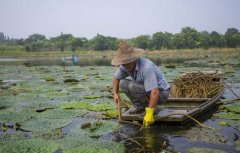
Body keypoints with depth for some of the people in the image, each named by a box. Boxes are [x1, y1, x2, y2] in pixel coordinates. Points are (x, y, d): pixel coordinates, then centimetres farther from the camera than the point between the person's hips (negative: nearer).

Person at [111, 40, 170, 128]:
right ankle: (139, 106, 3)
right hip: (147, 90, 8)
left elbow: (155, 92, -38)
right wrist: (115, 94, 0)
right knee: (123, 83, -2)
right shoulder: (125, 66, -8)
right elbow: (116, 78, 12)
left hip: (161, 93, -8)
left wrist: (149, 114, -40)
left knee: (132, 86, -28)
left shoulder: (146, 67, -33)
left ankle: (149, 108, -8)